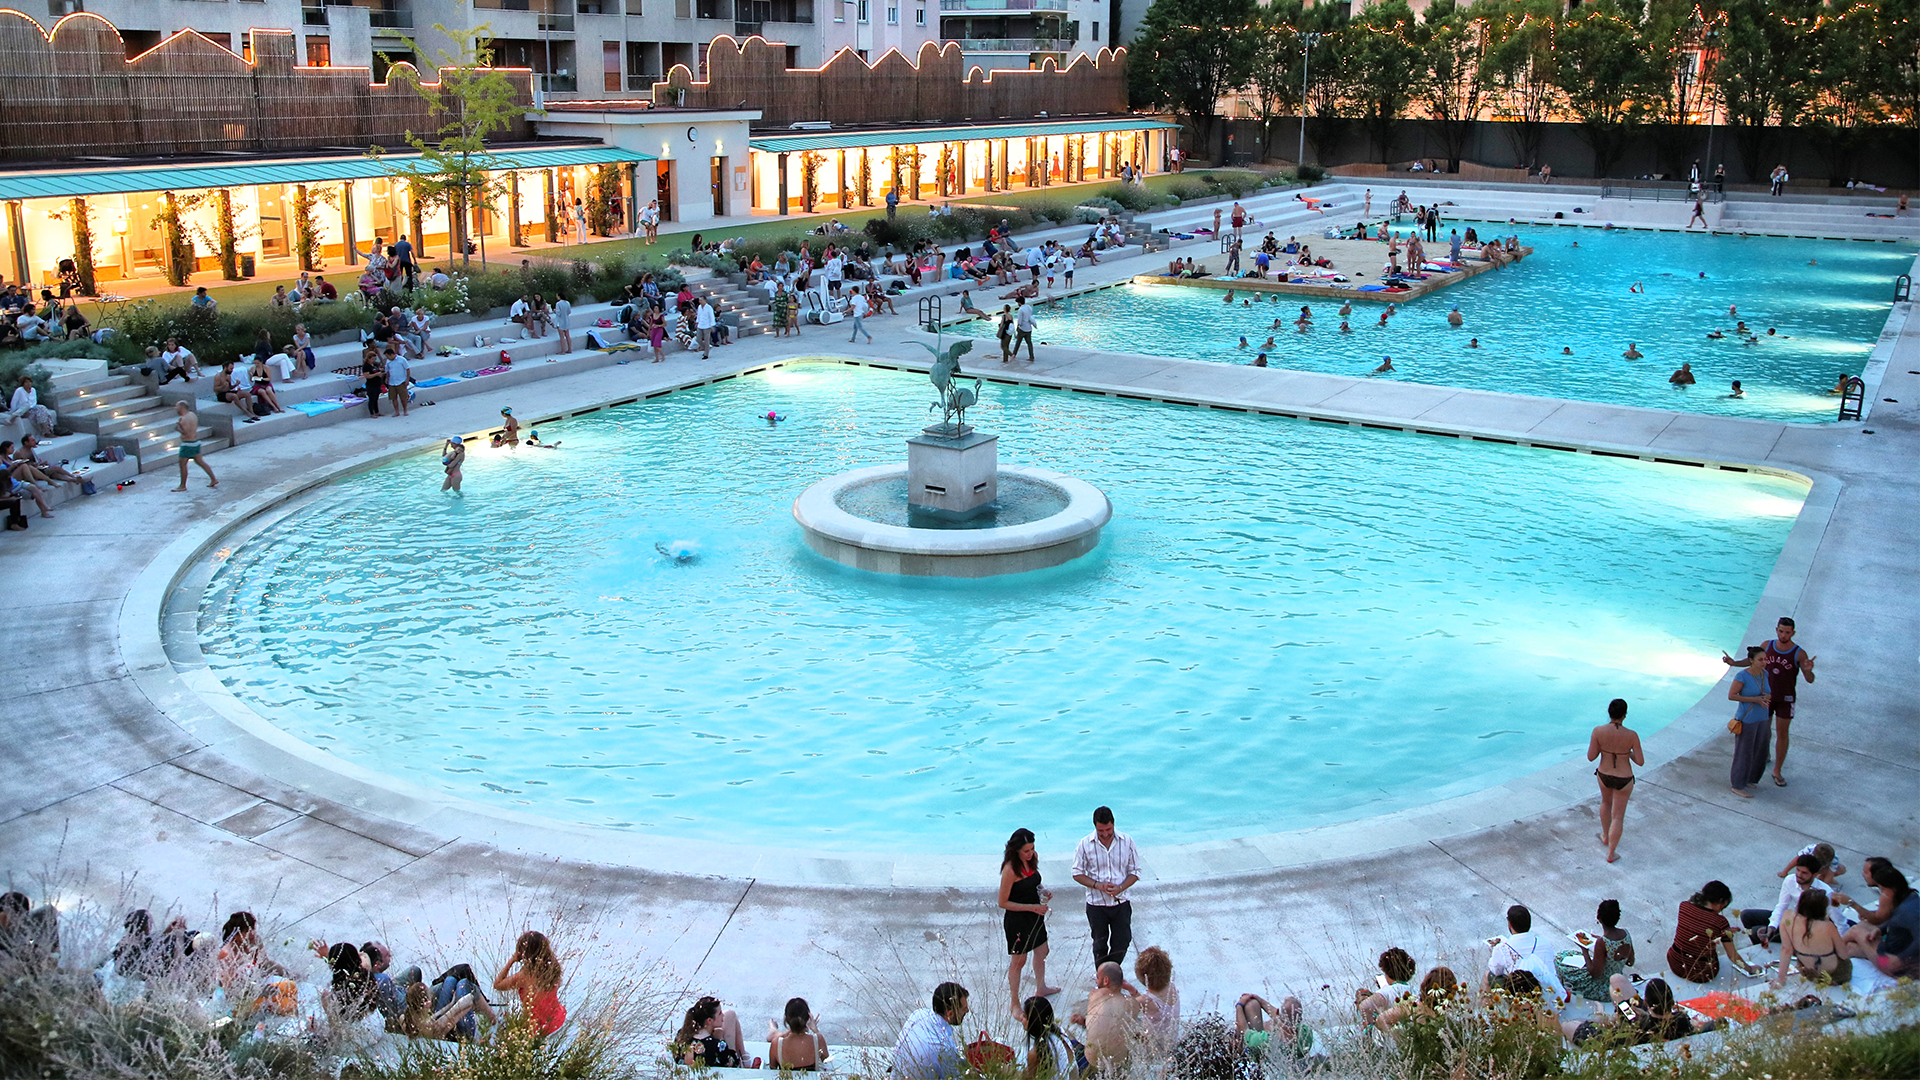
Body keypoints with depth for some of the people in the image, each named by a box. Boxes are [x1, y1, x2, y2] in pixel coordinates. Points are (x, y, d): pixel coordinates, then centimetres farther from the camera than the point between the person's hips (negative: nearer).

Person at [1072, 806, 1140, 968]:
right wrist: (1098, 885, -18)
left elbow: (1135, 872, -1)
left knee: (1122, 943, 9)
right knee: (1100, 945, 14)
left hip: (1121, 902, 1)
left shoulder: (1127, 842, -8)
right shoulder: (1086, 844, -11)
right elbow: (1077, 874, -3)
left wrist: (1120, 888, -19)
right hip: (1096, 904, -1)